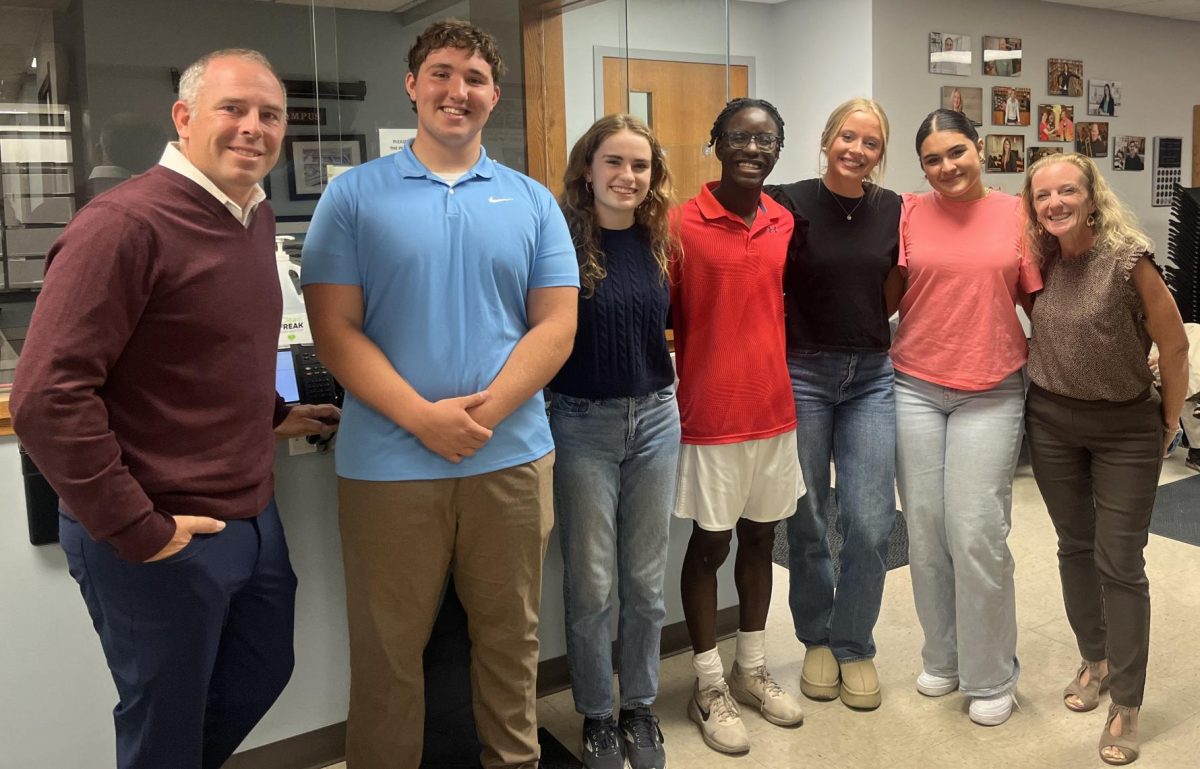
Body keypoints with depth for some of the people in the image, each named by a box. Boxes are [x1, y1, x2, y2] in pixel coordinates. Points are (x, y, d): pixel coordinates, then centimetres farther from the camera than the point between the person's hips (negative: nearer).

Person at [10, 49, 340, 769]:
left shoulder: (256, 217, 7)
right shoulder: (126, 222, -19)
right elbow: (47, 399, -23)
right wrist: (136, 531, -20)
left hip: (254, 516, 8)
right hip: (166, 538, -8)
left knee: (264, 673, 25)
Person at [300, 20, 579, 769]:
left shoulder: (533, 201, 7)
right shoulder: (354, 194, 2)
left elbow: (556, 326, 1)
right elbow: (334, 329, -5)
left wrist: (487, 410, -14)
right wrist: (424, 417, -16)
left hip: (512, 456, 2)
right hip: (388, 461, -1)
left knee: (511, 638, 16)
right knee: (387, 650, 11)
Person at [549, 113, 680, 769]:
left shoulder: (660, 243, 4)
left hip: (655, 419, 4)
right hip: (582, 424, -4)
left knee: (646, 582, 14)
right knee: (590, 586, 7)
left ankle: (639, 708, 32)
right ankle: (596, 715, 27)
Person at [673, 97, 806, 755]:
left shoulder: (786, 224, 6)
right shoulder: (682, 224, -10)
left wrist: (779, 381, 10)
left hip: (774, 410, 5)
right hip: (710, 419, -5)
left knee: (760, 539, 15)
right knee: (709, 545, 6)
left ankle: (751, 669, 32)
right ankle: (708, 686, 22)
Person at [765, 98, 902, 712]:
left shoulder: (893, 210, 5)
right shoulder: (789, 203, -5)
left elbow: (893, 296, 15)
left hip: (871, 377, 2)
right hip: (802, 374, -2)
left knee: (870, 523, -1)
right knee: (808, 521, 8)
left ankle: (854, 644, 20)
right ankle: (817, 638, 29)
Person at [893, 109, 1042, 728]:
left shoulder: (1016, 215, 3)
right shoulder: (909, 215, 3)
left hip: (991, 394, -1)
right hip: (915, 389, 2)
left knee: (977, 534, -5)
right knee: (925, 531, 7)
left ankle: (991, 676, 15)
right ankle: (942, 658, 28)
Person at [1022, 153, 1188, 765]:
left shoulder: (1127, 259, -18)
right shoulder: (1040, 261, -2)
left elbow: (1174, 347, -10)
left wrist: (1169, 425, -3)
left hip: (1126, 428, -4)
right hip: (1051, 422, 5)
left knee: (1120, 562, -1)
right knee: (1075, 547, 16)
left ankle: (1126, 704, 12)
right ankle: (1095, 659, 36)